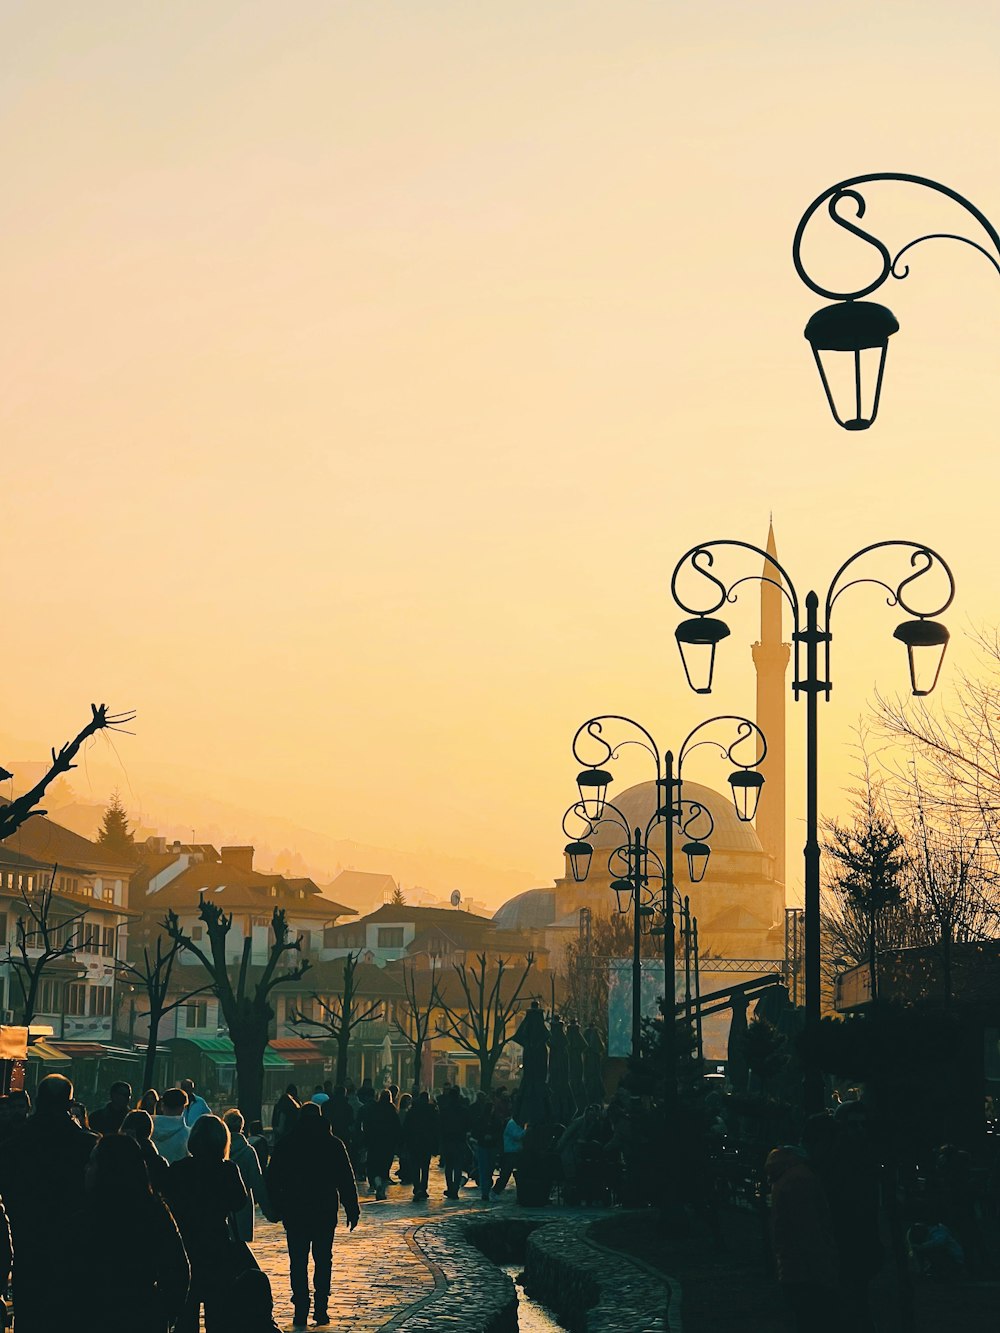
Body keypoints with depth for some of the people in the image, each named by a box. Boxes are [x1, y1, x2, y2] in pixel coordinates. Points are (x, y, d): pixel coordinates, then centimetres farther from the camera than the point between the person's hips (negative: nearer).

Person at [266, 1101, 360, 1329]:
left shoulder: (284, 1146, -1)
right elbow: (346, 1181, -1)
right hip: (325, 1213, 0)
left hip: (295, 1214, 0)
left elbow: (272, 1181, 1)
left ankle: (301, 1312, 0)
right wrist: (352, 1210, 5)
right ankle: (321, 1310, 6)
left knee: (298, 1262, 5)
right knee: (323, 1260, 10)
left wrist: (277, 1209, 10)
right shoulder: (333, 1145, -2)